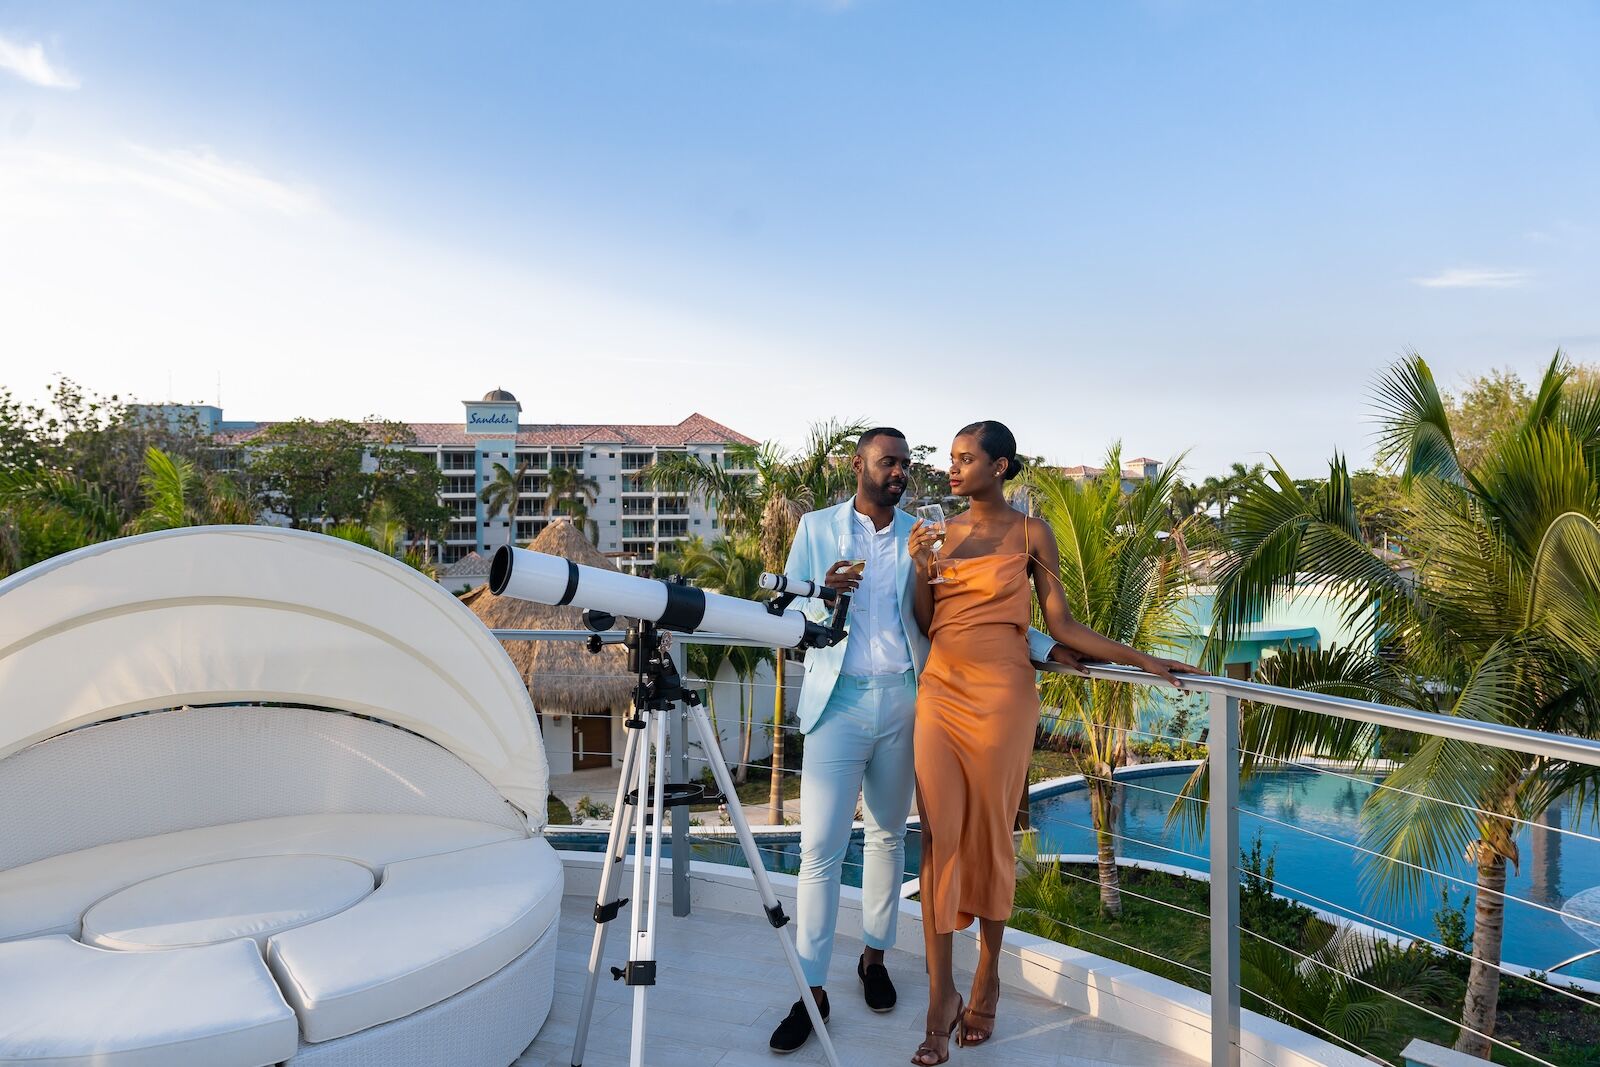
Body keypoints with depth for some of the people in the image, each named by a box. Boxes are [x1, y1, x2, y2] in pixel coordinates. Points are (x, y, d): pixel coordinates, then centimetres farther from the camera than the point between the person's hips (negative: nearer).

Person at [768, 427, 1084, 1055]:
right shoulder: (816, 528, 4)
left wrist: (1045, 647, -1)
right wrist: (824, 594, -19)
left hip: (901, 702, 2)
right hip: (837, 702, -2)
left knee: (888, 834, 13)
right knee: (821, 847, -5)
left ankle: (874, 956, 31)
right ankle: (812, 990, 6)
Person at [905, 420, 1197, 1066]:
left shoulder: (1030, 534, 1)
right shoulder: (941, 533, 10)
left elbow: (1063, 627, 1)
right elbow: (925, 625, 11)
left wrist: (1142, 660, -4)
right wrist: (921, 569, -5)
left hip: (1000, 697, -3)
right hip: (940, 693, 3)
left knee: (990, 836, 5)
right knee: (939, 835, 0)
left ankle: (987, 978, 25)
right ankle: (941, 997, 8)